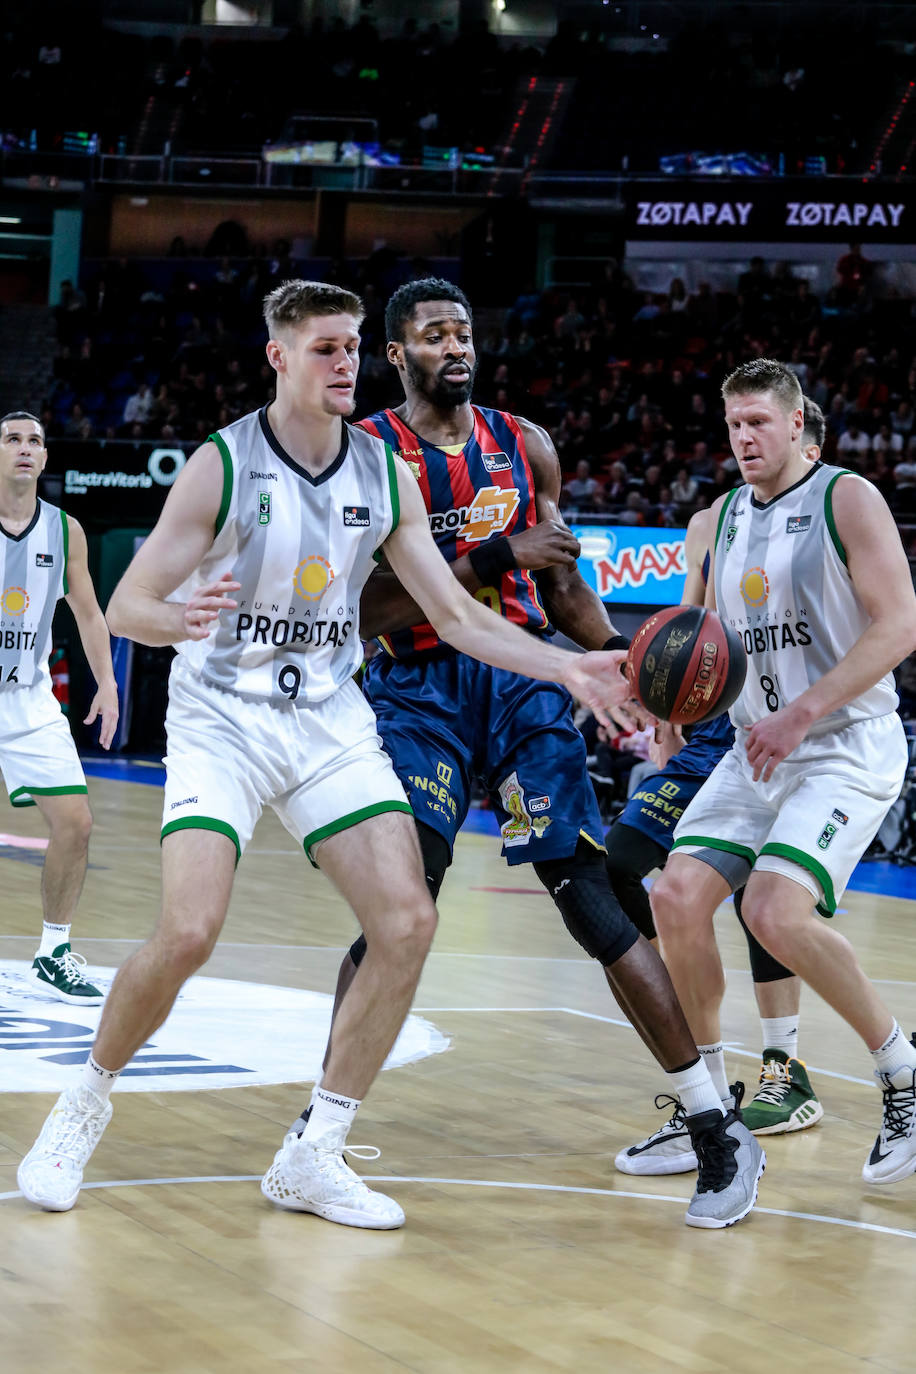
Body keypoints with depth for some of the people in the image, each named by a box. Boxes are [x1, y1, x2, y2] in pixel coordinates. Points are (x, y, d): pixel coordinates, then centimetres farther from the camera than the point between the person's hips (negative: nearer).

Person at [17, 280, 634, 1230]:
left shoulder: (386, 475, 2)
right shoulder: (222, 465, -11)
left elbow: (457, 616, 6)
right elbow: (125, 606, -12)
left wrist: (568, 669, -6)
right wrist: (181, 617, -35)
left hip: (330, 723, 4)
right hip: (220, 721, -4)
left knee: (408, 922, -11)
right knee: (188, 934, -21)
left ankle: (313, 1157, 0)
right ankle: (85, 1103, 7)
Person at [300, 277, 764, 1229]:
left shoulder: (526, 446, 11)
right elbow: (374, 611, -12)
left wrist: (621, 654, -1)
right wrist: (497, 558, -19)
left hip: (523, 684, 2)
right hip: (418, 692, -2)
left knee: (591, 899, -3)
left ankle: (718, 1130, 2)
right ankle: (321, 1125, 2)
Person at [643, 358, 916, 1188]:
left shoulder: (847, 500, -8)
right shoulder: (723, 518, 12)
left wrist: (800, 715, -22)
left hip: (848, 746, -7)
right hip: (757, 748, 7)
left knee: (776, 912, -24)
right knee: (677, 899, -6)